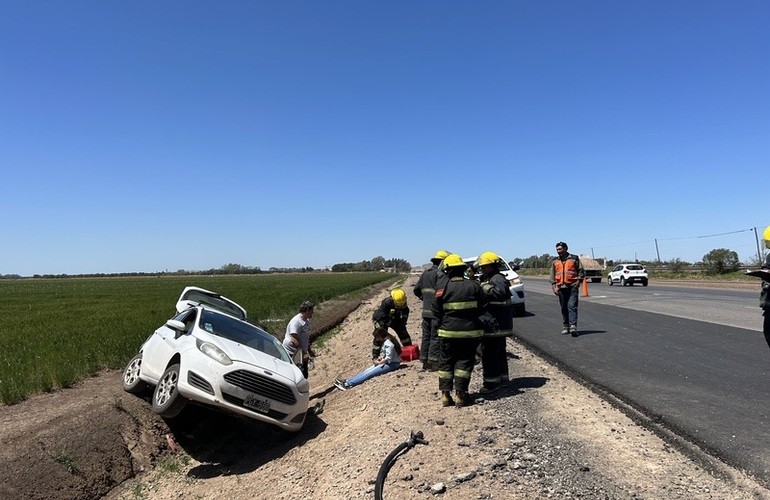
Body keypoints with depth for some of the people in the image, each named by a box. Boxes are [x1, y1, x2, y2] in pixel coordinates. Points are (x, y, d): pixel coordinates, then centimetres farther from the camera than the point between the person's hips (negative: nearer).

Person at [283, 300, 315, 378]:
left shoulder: (307, 321, 7)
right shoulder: (296, 322, -23)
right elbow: (295, 340, -28)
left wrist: (308, 352, 18)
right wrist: (304, 353, -27)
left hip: (302, 352, 9)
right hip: (291, 352, -9)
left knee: (304, 375, 13)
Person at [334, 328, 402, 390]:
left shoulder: (388, 343, -19)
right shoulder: (385, 342, 12)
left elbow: (388, 358, -22)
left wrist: (379, 362, -11)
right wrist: (379, 358, 1)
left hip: (392, 364, -9)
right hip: (385, 362, 9)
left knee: (369, 373, -18)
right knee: (366, 371, -4)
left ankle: (348, 384, -25)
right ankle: (346, 381, -12)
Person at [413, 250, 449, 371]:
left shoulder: (425, 273, 14)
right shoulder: (440, 274, -13)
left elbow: (416, 290, 18)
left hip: (426, 311, 8)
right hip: (436, 311, -8)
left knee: (426, 336, 14)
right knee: (435, 337, -1)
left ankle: (424, 361, 20)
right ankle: (433, 362, 1)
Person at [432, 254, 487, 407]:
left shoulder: (443, 286, -7)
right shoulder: (473, 285, -4)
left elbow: (436, 311, -4)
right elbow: (483, 307, 2)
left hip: (448, 331, 0)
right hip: (470, 331, 1)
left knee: (446, 362, 11)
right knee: (465, 362, 8)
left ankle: (445, 395, 11)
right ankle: (460, 395, 6)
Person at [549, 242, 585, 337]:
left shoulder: (574, 258, 5)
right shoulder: (555, 261, 13)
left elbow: (581, 271, 7)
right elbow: (552, 275, 14)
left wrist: (579, 281, -5)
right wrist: (554, 286, 4)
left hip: (572, 286, -3)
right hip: (561, 287, 3)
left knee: (572, 306, -11)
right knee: (564, 308, 7)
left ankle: (573, 326, -16)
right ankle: (565, 327, 14)